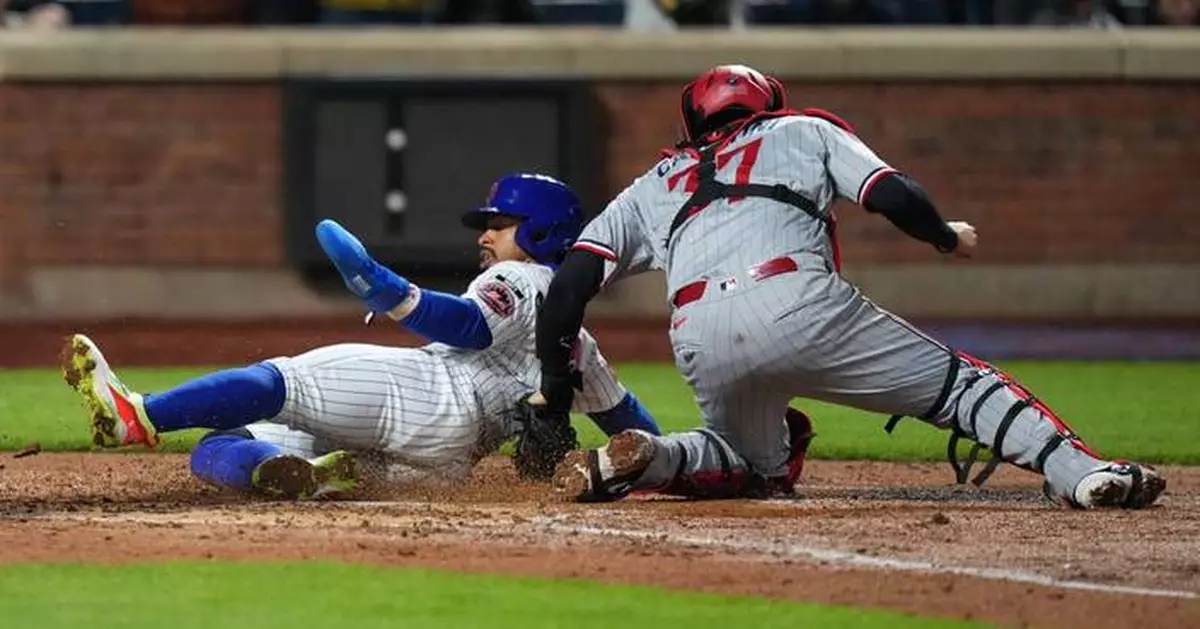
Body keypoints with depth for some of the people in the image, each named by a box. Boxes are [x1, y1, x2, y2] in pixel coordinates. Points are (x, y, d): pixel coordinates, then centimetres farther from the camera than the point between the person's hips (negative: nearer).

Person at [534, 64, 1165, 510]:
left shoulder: (655, 184, 33)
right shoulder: (803, 131, 28)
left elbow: (570, 282, 20)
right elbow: (894, 195, 12)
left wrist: (554, 384, 25)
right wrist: (948, 237, 31)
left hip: (698, 344, 3)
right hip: (796, 304, -3)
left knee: (763, 468, 27)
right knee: (957, 383, 5)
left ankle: (645, 459, 1)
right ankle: (1083, 473, -16)